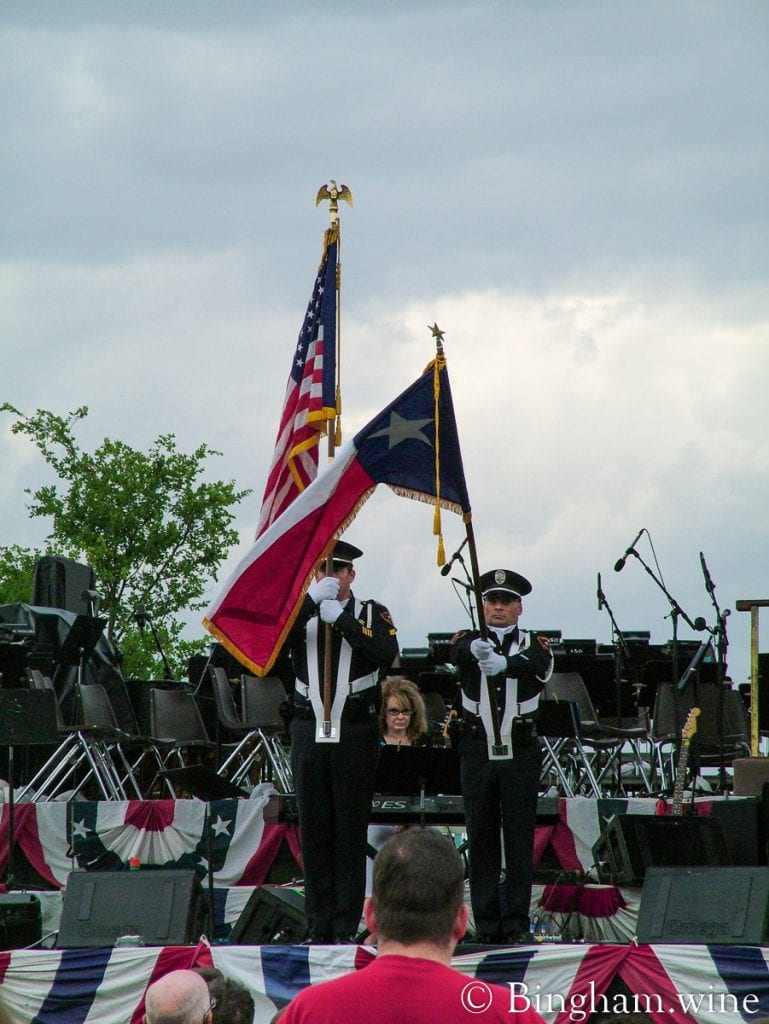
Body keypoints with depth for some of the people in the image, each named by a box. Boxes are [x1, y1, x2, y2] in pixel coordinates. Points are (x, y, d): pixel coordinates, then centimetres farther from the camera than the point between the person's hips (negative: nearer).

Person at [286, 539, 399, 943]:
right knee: (313, 831, 3)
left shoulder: (371, 613, 6)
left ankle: (346, 926, 1)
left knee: (350, 830, -2)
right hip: (309, 732, 2)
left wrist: (341, 618, -15)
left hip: (355, 732, -2)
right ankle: (319, 926, 8)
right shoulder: (302, 612, 11)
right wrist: (311, 599, -16)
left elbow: (386, 654, -13)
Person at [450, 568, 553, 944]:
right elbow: (456, 653, -20)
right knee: (481, 840, 3)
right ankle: (485, 922, 7)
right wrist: (475, 649, -45)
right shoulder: (469, 640, 5)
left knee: (520, 839, 1)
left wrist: (503, 662, -44)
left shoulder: (534, 643, 2)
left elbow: (538, 664, -22)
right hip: (477, 753, 1)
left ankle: (517, 921, 6)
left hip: (521, 754, -1)